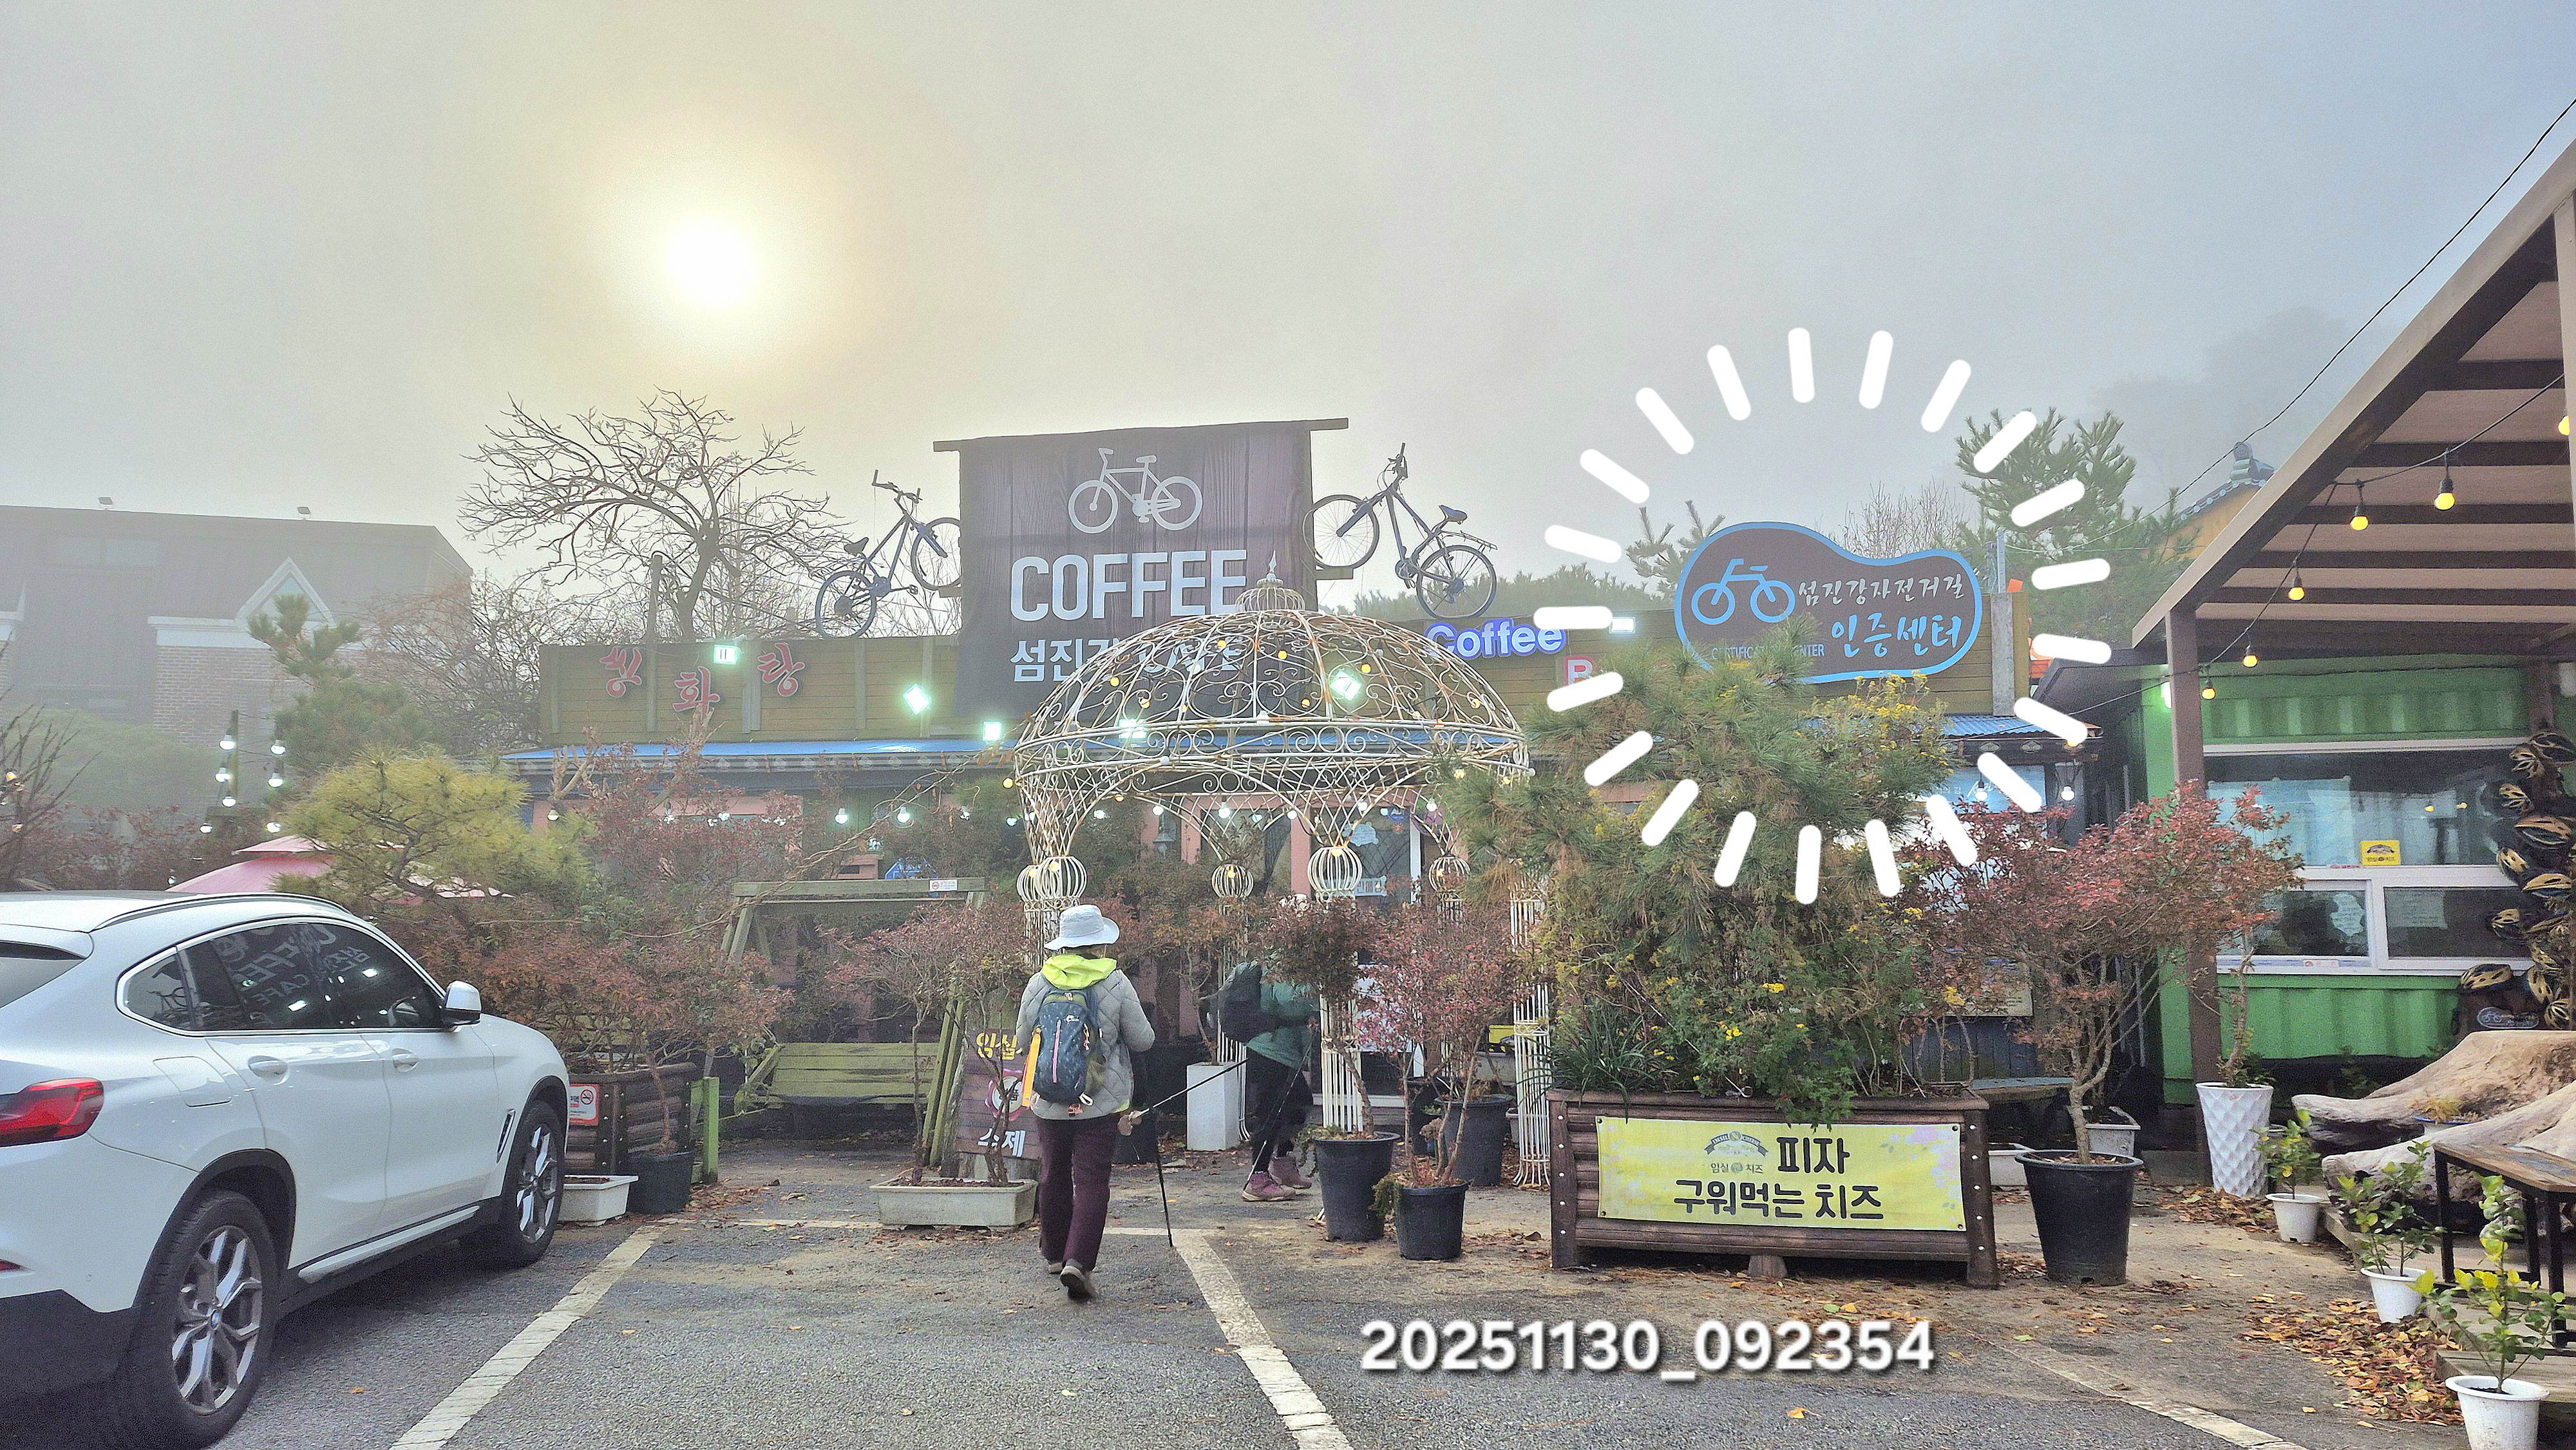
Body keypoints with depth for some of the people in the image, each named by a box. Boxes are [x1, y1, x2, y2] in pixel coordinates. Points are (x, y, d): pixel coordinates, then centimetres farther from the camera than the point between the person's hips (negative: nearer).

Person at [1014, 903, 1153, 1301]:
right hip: (1100, 1101, -3)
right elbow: (1143, 1040, -3)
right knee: (1092, 1179, -1)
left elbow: (1022, 1045, 10)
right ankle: (1078, 1260, -15)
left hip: (1049, 1100, 3)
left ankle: (1055, 1254, 31)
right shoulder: (1116, 982, -8)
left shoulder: (1038, 983, -1)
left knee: (1053, 1175, 18)